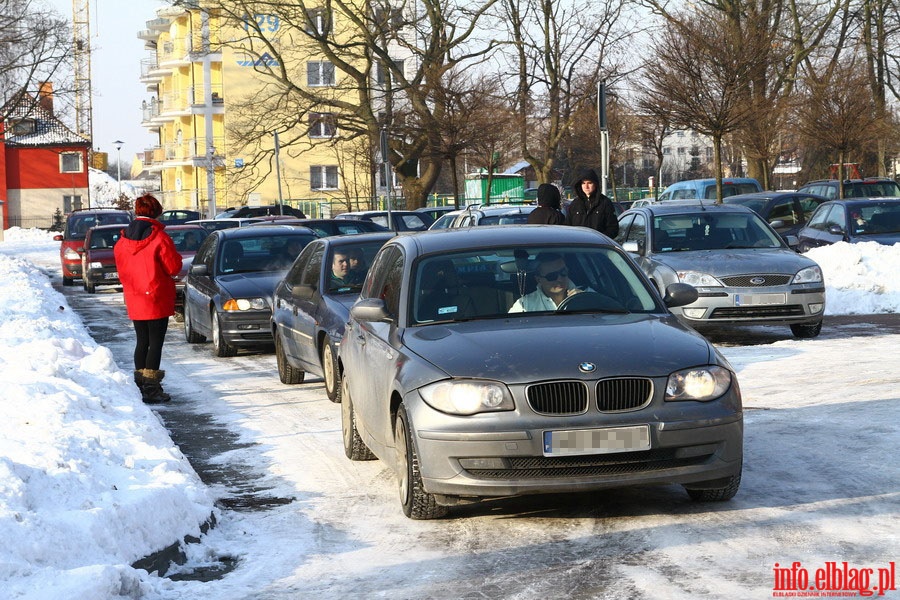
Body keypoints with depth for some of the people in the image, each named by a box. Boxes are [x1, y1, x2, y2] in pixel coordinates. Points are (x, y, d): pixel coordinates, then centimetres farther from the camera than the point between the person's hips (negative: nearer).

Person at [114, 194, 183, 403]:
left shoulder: (123, 240, 5)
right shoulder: (159, 238, -13)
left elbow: (121, 269, 13)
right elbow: (173, 267, -10)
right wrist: (174, 254, 8)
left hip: (134, 300, 6)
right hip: (156, 300, -5)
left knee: (142, 341, 15)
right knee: (156, 342, -3)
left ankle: (140, 385, 17)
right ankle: (151, 388, -7)